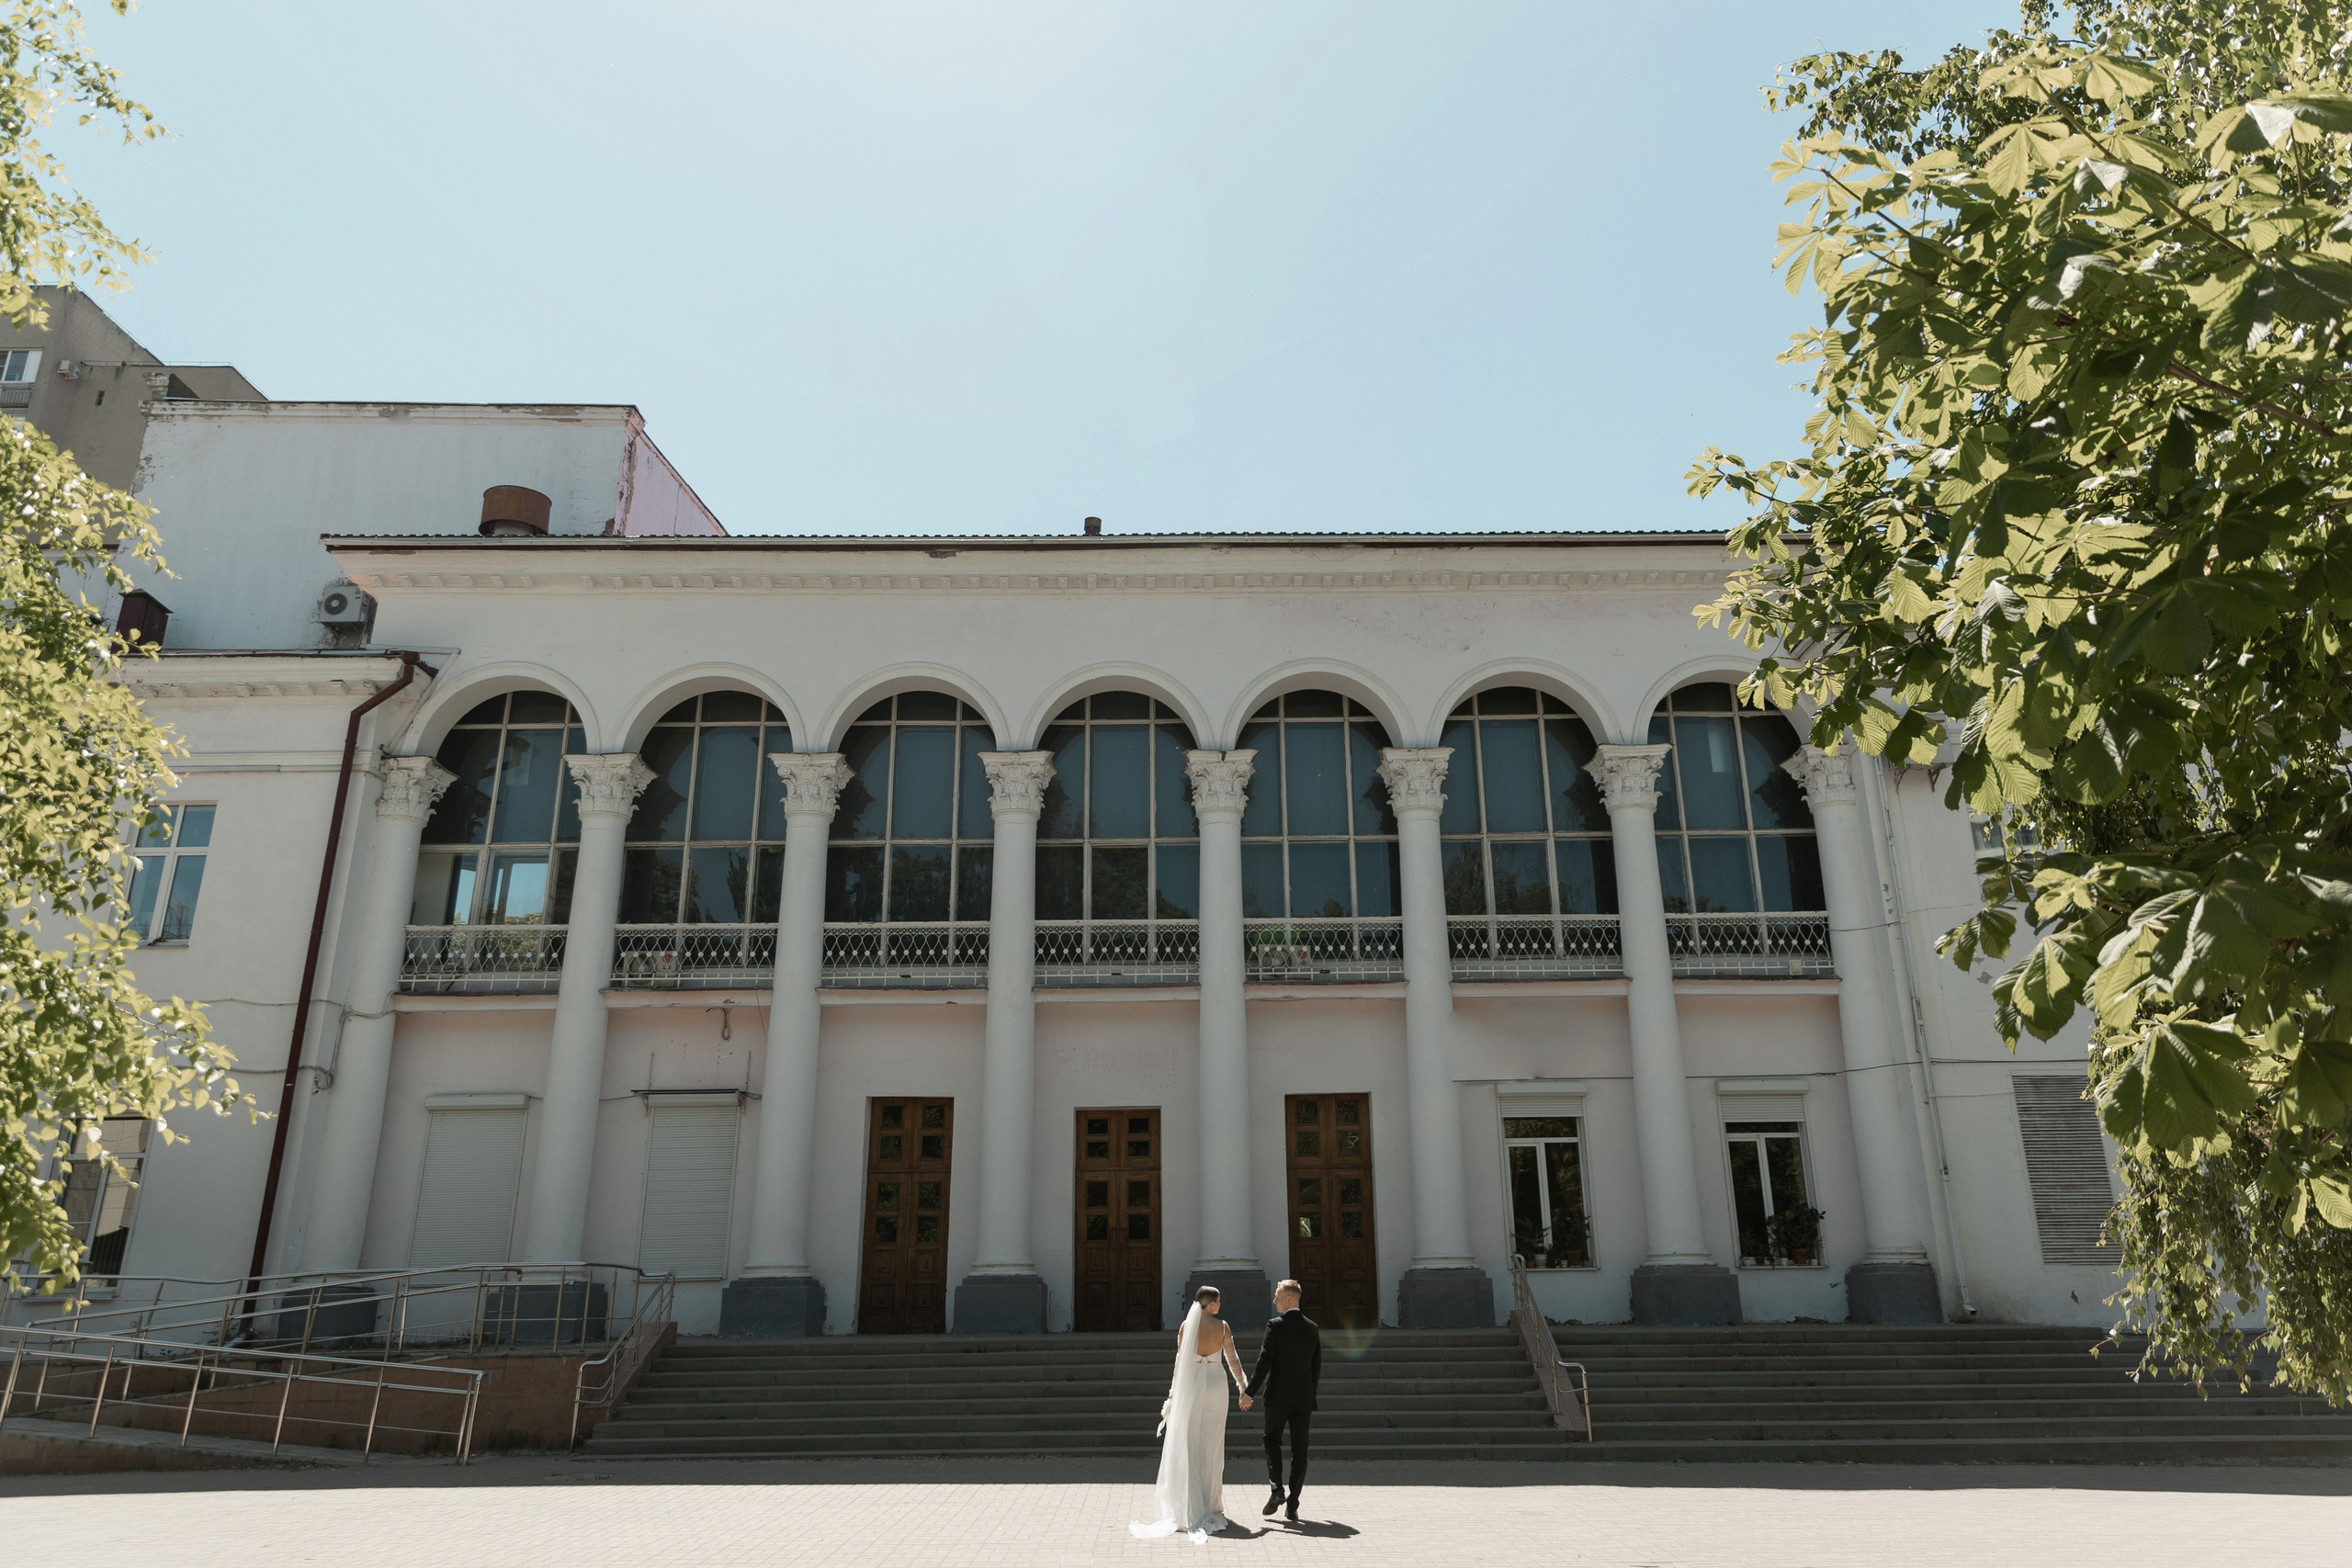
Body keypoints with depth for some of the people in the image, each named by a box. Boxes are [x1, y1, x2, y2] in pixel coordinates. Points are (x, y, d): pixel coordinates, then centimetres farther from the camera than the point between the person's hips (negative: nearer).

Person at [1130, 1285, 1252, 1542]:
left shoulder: (1187, 1325, -4)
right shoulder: (1222, 1326, -6)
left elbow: (1180, 1361, -3)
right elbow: (1233, 1360, -3)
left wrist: (1174, 1393, 5)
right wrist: (1244, 1389, 5)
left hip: (1191, 1386, 0)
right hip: (1216, 1386, 0)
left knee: (1189, 1446, 7)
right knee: (1212, 1447, 9)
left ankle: (1189, 1508, 7)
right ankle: (1210, 1505, 13)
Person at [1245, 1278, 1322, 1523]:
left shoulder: (1276, 1326, -11)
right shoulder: (1312, 1328, 5)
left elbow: (1264, 1363, -14)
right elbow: (1317, 1367, 10)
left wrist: (1249, 1393, -8)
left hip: (1278, 1397, -4)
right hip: (1304, 1399, 4)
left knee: (1272, 1440, 14)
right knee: (1299, 1450, 7)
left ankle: (1276, 1489, -4)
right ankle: (1292, 1506, 6)